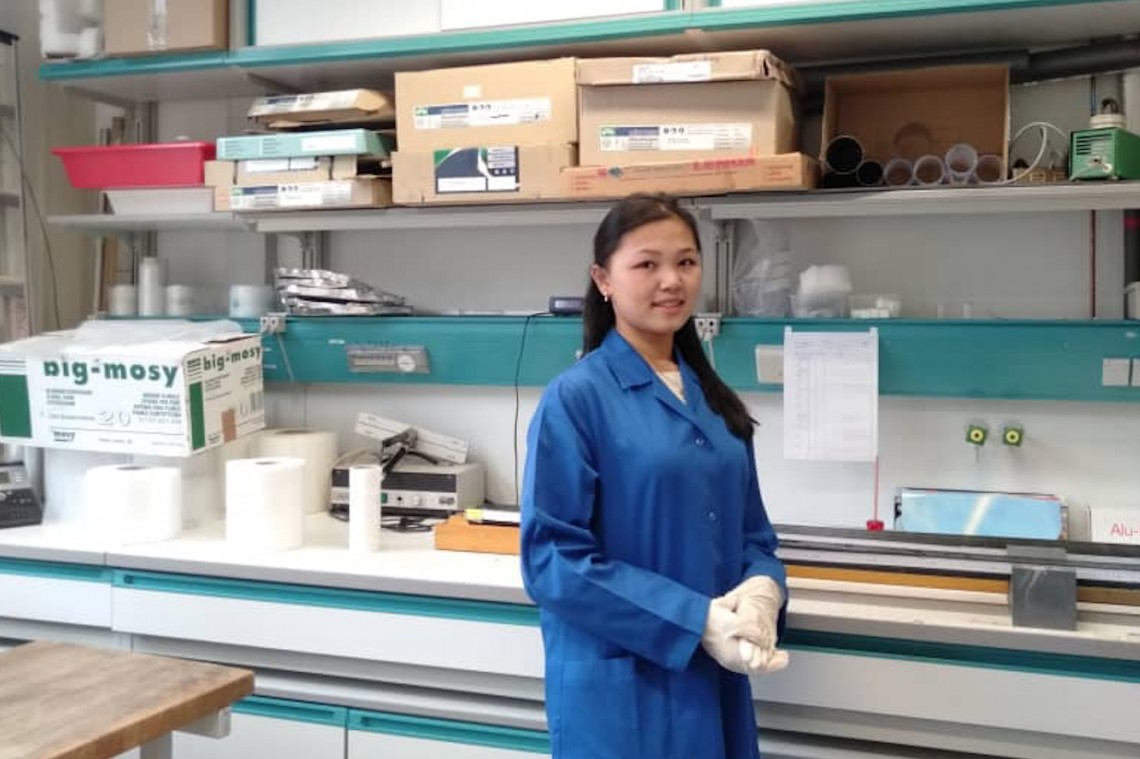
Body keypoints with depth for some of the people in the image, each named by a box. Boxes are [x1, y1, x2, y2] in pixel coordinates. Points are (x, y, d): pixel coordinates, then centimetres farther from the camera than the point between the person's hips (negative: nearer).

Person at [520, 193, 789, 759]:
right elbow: (553, 558, -16)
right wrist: (697, 621, -20)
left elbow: (751, 532, 12)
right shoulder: (575, 398, -12)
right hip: (620, 688, -6)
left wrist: (761, 592, -10)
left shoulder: (712, 400, 8)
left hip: (715, 682, 6)